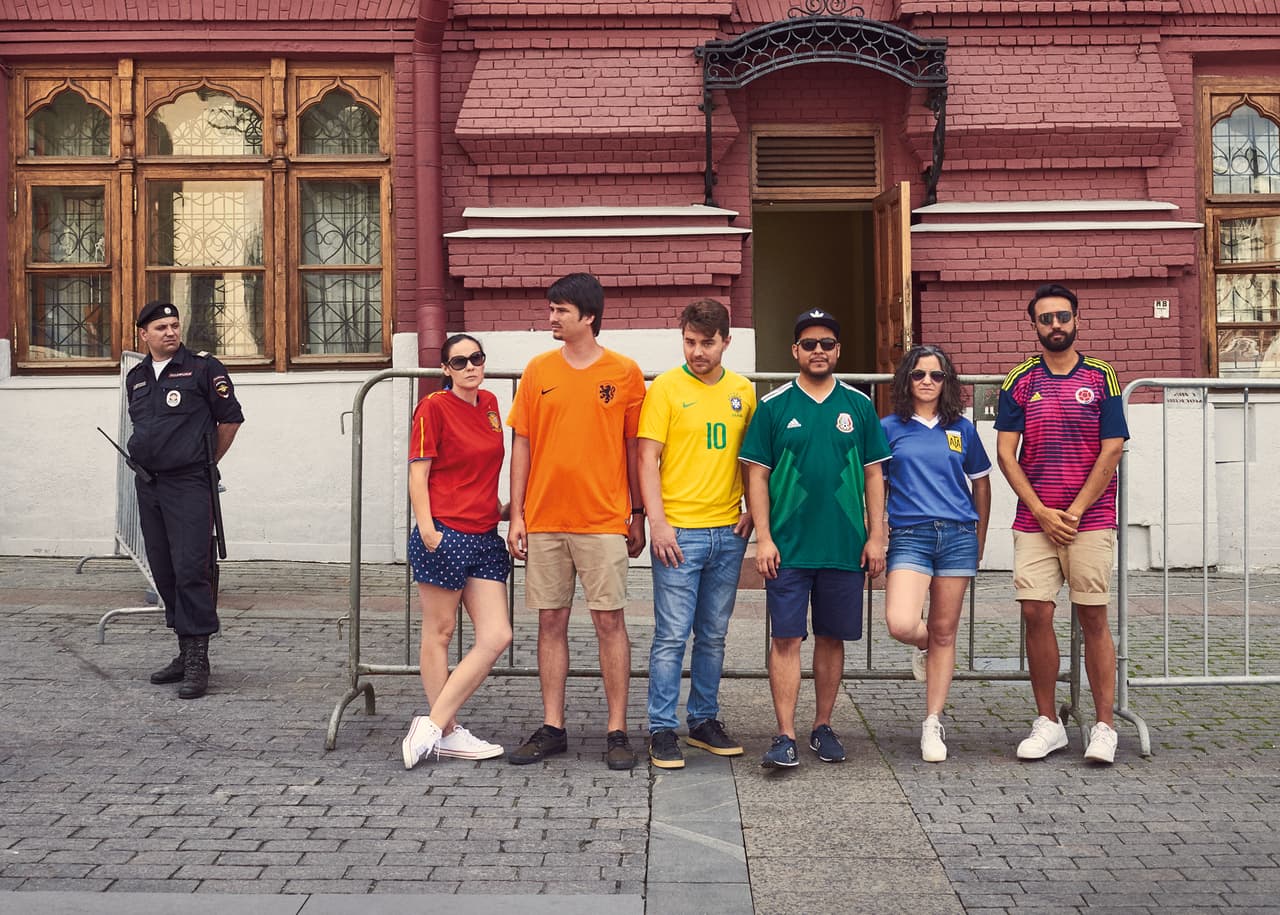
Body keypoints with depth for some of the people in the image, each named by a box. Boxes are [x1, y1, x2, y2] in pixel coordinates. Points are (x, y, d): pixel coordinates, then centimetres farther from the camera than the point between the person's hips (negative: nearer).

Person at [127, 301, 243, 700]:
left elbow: (230, 418, 0)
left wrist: (205, 462, 5)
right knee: (164, 572, 10)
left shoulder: (203, 368, -3)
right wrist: (143, 460, 16)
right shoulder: (136, 377, 15)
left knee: (191, 570, -11)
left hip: (188, 485, -7)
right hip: (148, 485, 7)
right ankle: (186, 652, 20)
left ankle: (197, 662, -9)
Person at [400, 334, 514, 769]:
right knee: (439, 633, 4)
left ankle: (433, 725, 4)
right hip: (445, 534, -7)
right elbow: (418, 473, -8)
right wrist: (427, 530, -16)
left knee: (497, 637, -1)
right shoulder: (434, 407, -5)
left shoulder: (489, 404, 14)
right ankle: (446, 732, 13)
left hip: (484, 536, 7)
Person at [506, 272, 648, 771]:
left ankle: (617, 731, 7)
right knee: (551, 622, 7)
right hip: (544, 520, 3)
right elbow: (522, 445, 9)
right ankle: (552, 728, 16)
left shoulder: (624, 372, 0)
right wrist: (517, 515, 4)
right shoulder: (538, 370, 7)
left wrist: (637, 515, 3)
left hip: (603, 520, -3)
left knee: (610, 621, -1)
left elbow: (634, 448, 4)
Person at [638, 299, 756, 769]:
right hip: (679, 532, -4)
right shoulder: (665, 388, -4)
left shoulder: (742, 391, 9)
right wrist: (658, 522, -14)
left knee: (713, 636, 13)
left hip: (728, 533, 4)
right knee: (672, 636, -2)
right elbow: (647, 459, -6)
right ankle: (662, 730, 6)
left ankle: (704, 721, 24)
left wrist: (751, 511, 5)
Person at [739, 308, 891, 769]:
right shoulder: (773, 406, 2)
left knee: (832, 637, 10)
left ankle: (823, 727, 22)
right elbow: (757, 475, 1)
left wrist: (876, 536, 2)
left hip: (846, 546, 2)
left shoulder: (858, 406, 7)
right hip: (787, 545, -2)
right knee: (786, 637, -4)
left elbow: (873, 474, 9)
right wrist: (763, 537, -6)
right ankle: (786, 736, 0)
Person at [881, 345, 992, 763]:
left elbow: (981, 483, 18)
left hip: (958, 536, 2)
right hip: (909, 536, -2)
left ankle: (932, 724, 13)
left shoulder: (961, 429, 10)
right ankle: (924, 645, 19)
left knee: (944, 632, 3)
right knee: (901, 625, -20)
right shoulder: (890, 429, 5)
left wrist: (979, 540, 16)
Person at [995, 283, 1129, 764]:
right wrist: (1042, 513, -7)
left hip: (1090, 520, -1)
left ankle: (1104, 726, 6)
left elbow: (1111, 451, -1)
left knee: (1093, 617, -1)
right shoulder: (1019, 382, 7)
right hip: (1033, 521, 2)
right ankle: (1047, 723, 10)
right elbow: (1005, 453, 2)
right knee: (1036, 615, -1)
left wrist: (1074, 512, -8)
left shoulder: (1101, 378, 3)